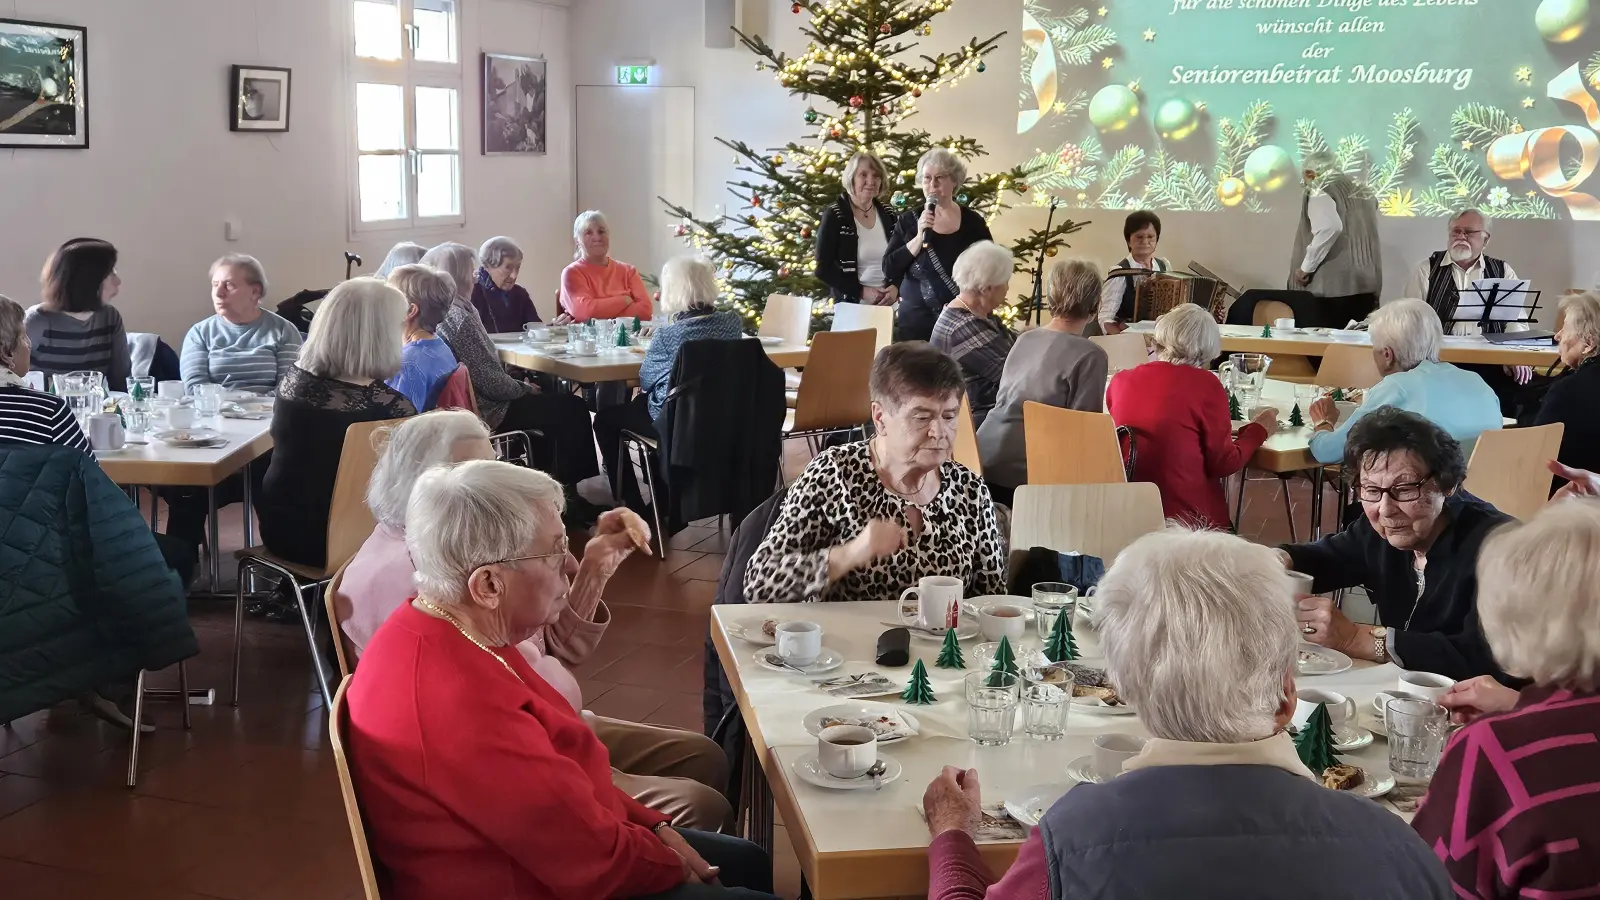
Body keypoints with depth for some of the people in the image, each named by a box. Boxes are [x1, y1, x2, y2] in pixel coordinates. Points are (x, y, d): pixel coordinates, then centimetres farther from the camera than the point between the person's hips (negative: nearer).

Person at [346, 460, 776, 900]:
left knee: (749, 862, 19)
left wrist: (653, 825, 4)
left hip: (534, 860, 10)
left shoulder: (437, 632, -2)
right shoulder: (464, 707, -34)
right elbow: (596, 861, -24)